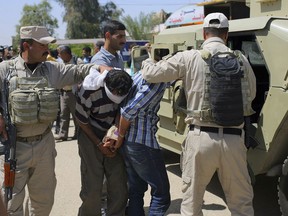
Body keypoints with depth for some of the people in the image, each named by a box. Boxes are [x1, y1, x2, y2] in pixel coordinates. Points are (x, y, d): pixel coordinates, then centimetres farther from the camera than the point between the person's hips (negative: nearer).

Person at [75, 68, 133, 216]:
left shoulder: (127, 86, -16)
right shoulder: (89, 90, -26)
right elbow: (82, 121, -11)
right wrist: (99, 144, -9)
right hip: (91, 134, -3)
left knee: (119, 186, -3)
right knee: (92, 187, -6)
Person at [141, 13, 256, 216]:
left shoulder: (189, 58, -3)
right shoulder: (240, 60, 3)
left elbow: (151, 74, 1)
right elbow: (251, 95, 12)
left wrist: (147, 61, 23)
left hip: (201, 138, -1)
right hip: (233, 139, 2)